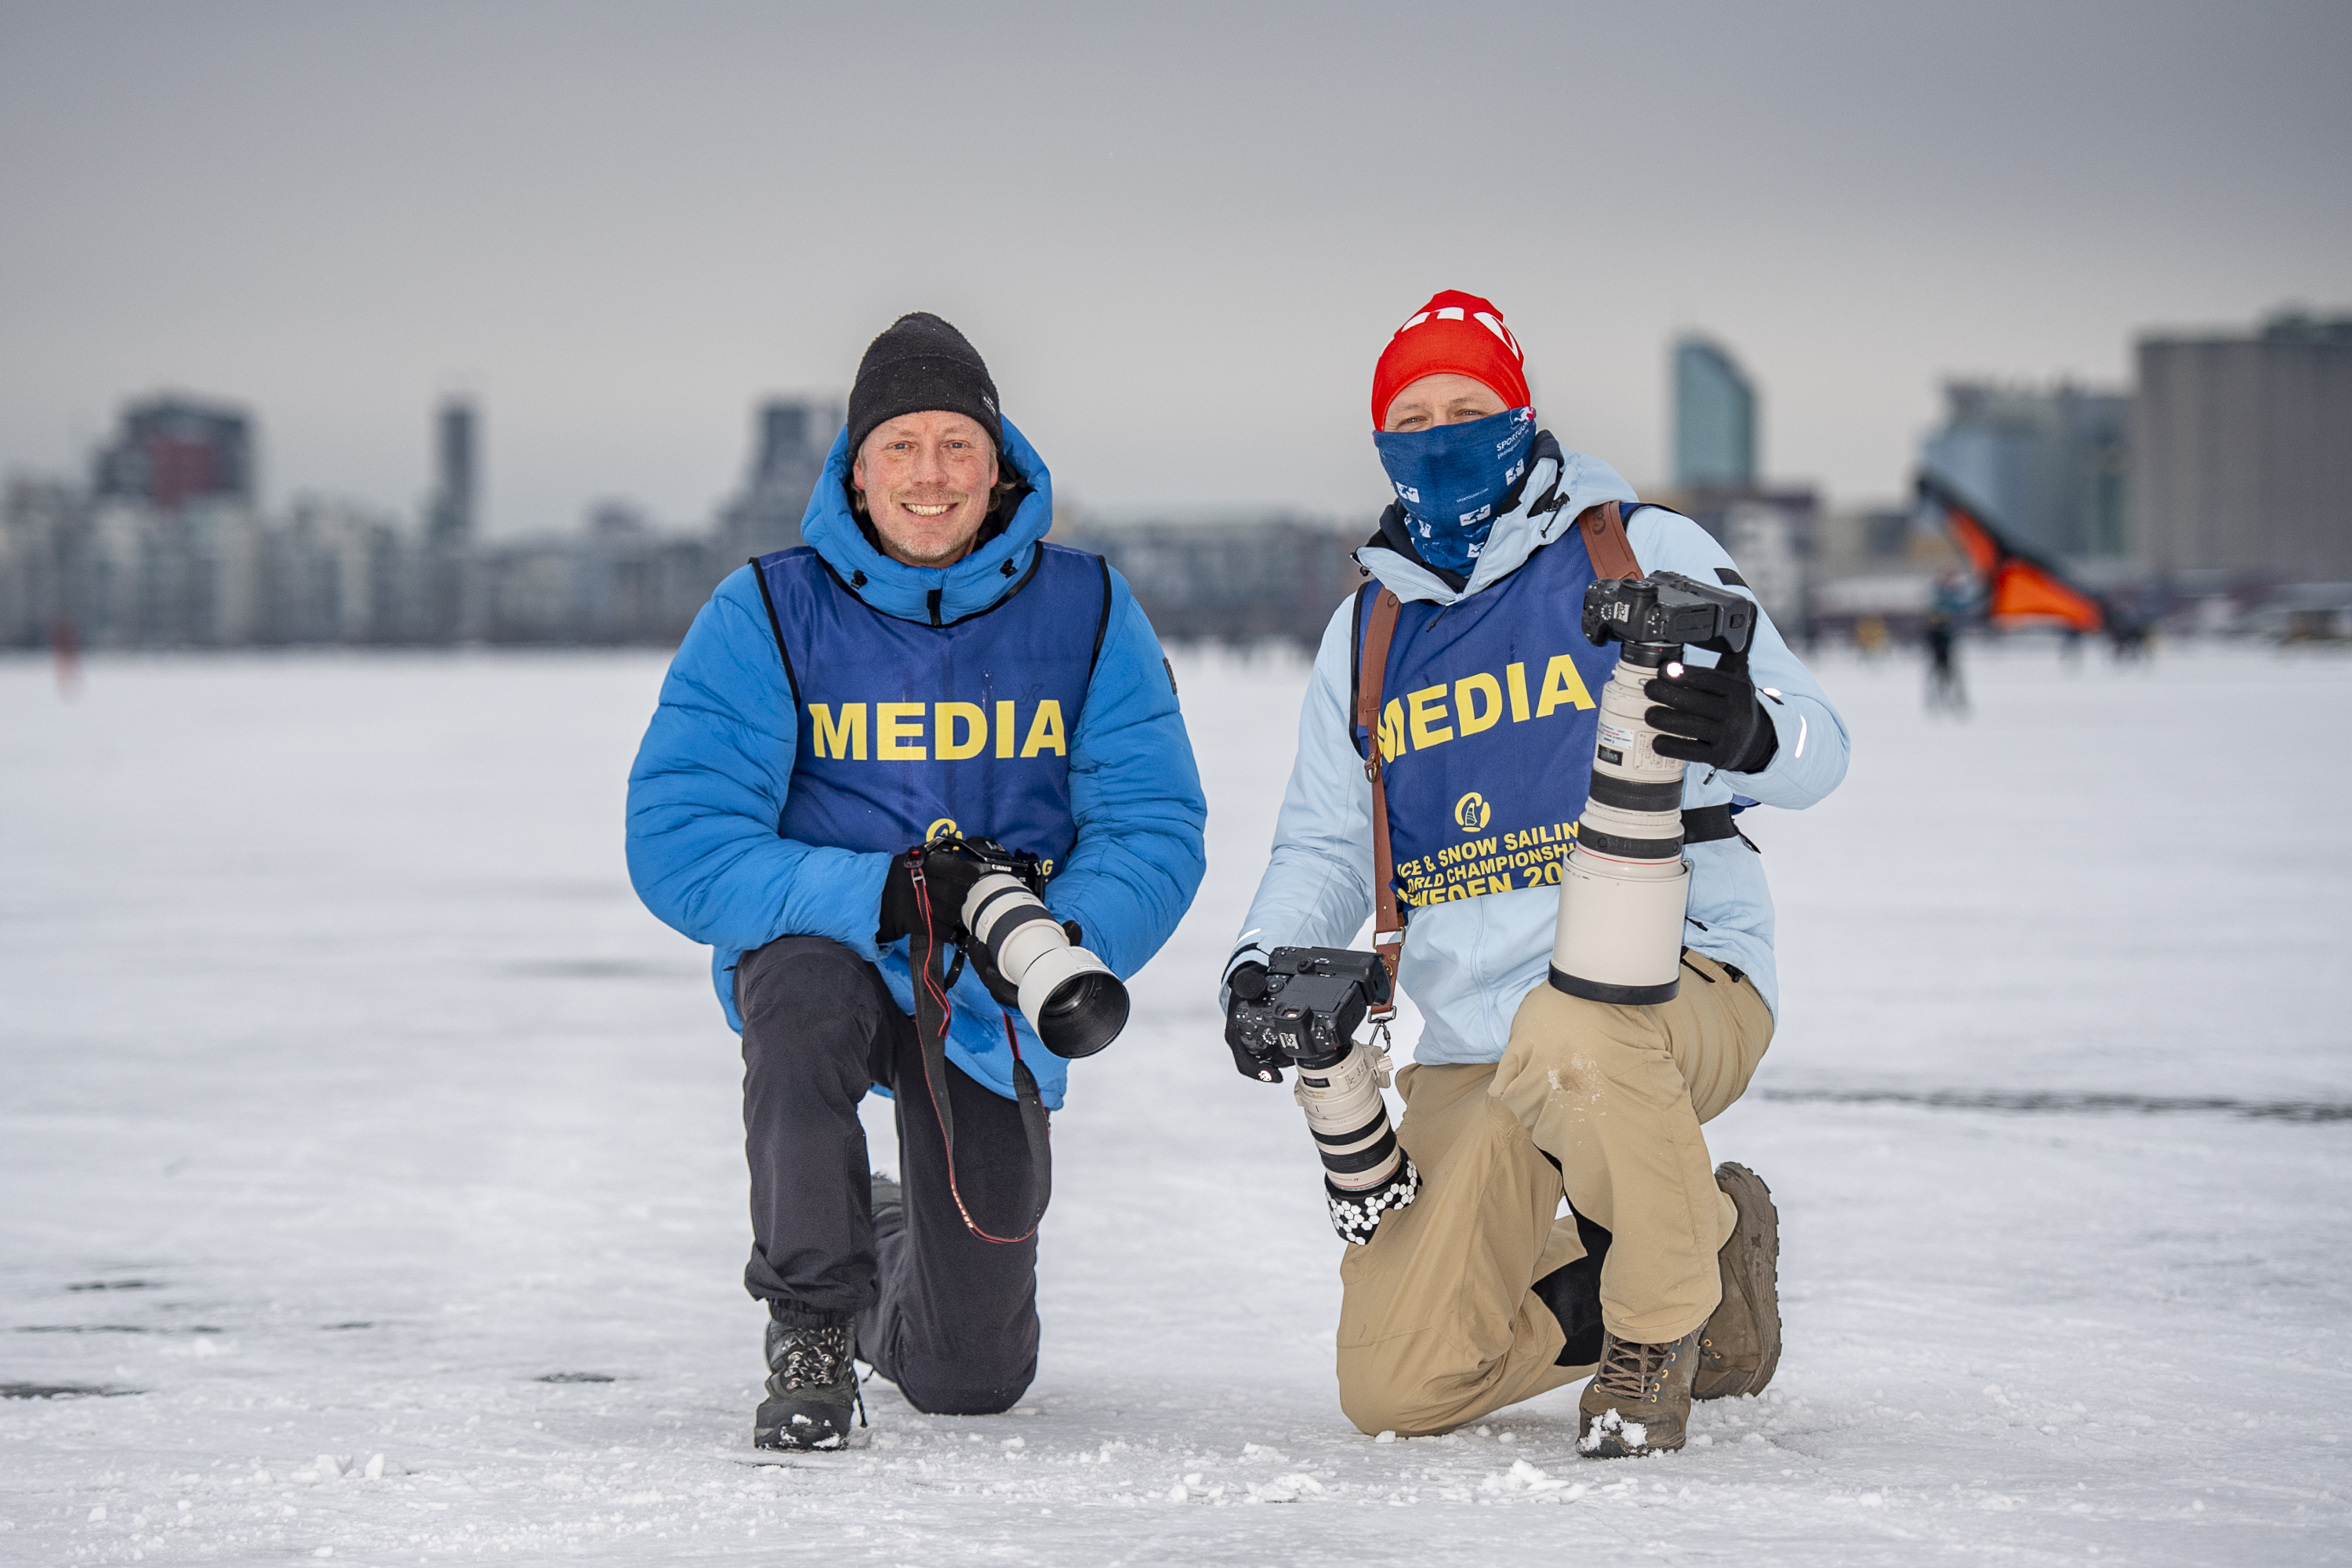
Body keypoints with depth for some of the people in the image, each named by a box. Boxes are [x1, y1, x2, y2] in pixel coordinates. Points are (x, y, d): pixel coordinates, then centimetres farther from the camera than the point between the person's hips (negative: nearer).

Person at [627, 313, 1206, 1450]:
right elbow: (678, 845, -19)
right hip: (822, 944, -2)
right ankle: (809, 1321, -19)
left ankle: (899, 1249, 44)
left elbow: (1155, 831, -9)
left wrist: (1070, 944, -30)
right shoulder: (765, 616, -11)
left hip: (990, 1002, 2)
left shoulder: (1087, 614, -6)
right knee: (803, 985, -40)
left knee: (969, 1378, 4)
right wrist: (878, 895, -32)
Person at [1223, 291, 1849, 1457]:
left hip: (1673, 978, -5)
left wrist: (1749, 732, -32)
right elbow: (1324, 844, 23)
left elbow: (1814, 750, -6)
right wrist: (1264, 962, 1)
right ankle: (1682, 1286, 18)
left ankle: (1662, 1314, -14)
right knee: (1395, 1387, -7)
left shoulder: (1645, 551, 1)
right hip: (1473, 1045, 5)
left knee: (1566, 1041, -43)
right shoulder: (1366, 632, 16)